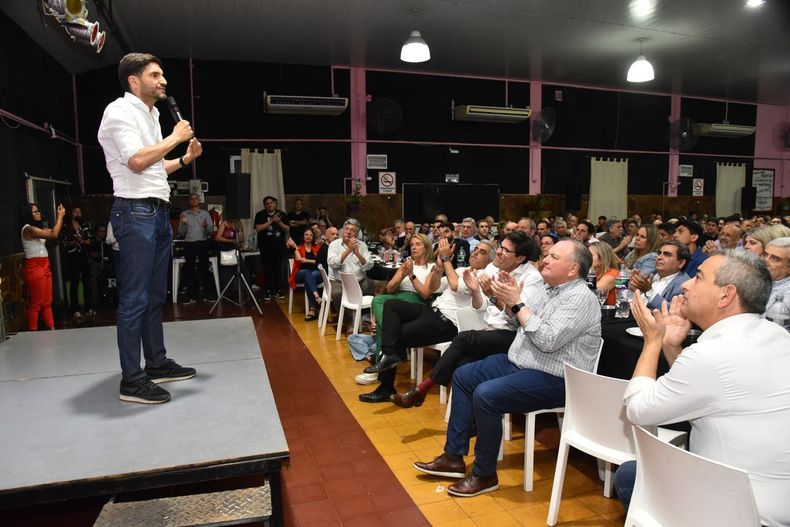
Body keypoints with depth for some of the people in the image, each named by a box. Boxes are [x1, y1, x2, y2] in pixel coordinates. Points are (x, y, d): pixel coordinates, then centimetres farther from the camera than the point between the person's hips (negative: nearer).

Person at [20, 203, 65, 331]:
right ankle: (33, 332, 2)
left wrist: (59, 217, 4)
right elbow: (54, 235, -22)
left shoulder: (38, 227, 14)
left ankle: (51, 328, 13)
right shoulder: (28, 229, -14)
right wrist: (60, 216, -14)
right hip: (34, 269, -9)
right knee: (36, 303, -5)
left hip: (44, 267, 9)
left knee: (47, 302, 9)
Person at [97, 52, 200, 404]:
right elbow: (137, 161, -20)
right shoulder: (120, 111, -6)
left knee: (155, 295, 13)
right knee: (135, 298, -8)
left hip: (158, 211, 10)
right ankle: (131, 380, -1)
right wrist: (175, 138, -9)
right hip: (135, 212, -10)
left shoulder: (150, 115, 23)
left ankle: (157, 363, 24)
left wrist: (185, 159, 15)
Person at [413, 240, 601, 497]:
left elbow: (548, 340, -25)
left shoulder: (581, 298, -15)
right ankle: (454, 457, 10)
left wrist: (517, 304, -19)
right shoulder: (555, 290, 13)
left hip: (552, 379, -10)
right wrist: (509, 300, 0)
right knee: (463, 376, 4)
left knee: (485, 395, -28)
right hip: (519, 362, 10)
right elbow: (526, 325, 15)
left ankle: (485, 474, -7)